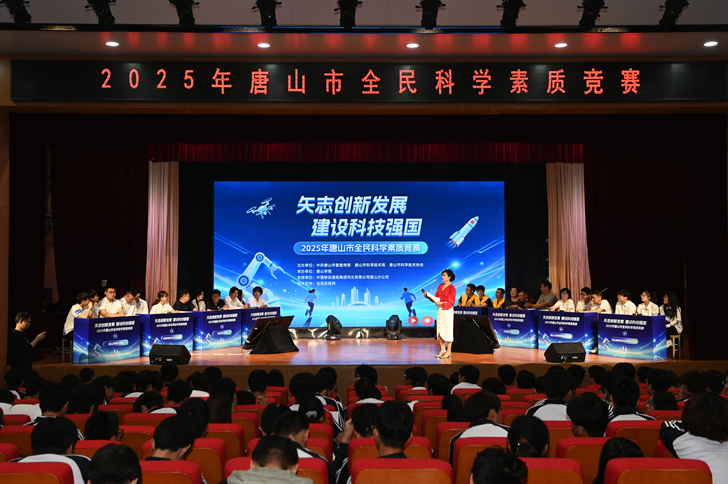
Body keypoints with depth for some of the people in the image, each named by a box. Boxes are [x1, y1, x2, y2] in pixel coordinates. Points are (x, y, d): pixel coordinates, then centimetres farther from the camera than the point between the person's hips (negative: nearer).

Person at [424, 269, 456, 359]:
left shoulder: (451, 288, -8)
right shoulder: (440, 286, 12)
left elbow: (451, 302, -12)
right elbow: (436, 297, 14)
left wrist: (441, 303, -24)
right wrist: (428, 296, -1)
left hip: (447, 310, -7)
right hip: (439, 310, 7)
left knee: (447, 330, -4)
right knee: (440, 330, 7)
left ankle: (448, 352, 1)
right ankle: (443, 350, 15)